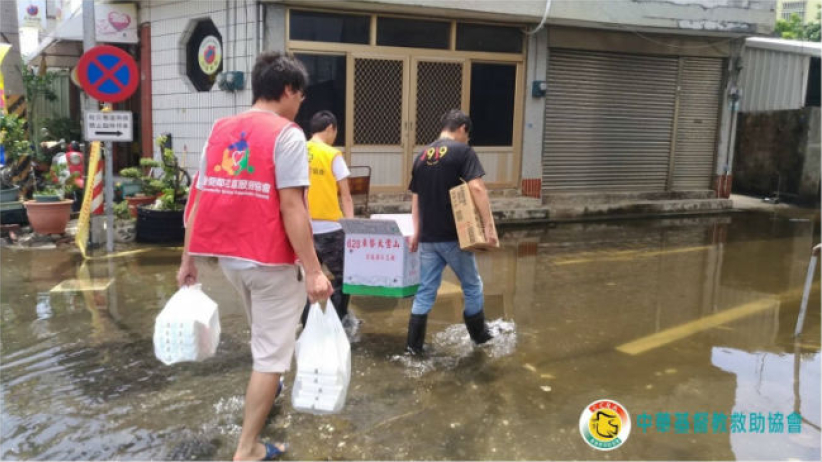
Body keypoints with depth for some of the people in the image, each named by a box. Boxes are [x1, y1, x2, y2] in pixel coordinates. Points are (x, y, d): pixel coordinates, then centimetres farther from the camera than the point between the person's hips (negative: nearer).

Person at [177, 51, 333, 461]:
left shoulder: (219, 131, 7)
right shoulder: (286, 134, -12)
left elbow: (199, 201, 7)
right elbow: (291, 207, -20)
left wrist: (188, 260, 12)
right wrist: (313, 270, -19)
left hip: (229, 256, 7)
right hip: (271, 259, -7)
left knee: (264, 336, 30)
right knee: (272, 352, 5)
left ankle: (264, 394, 52)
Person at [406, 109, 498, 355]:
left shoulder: (422, 155, 11)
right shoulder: (462, 151, -7)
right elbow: (477, 188, -19)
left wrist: (416, 231, 22)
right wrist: (489, 226, -20)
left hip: (428, 237, 5)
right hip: (454, 235, -5)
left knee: (425, 291, 12)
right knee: (472, 286, 15)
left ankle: (414, 345, 13)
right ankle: (480, 335, 30)